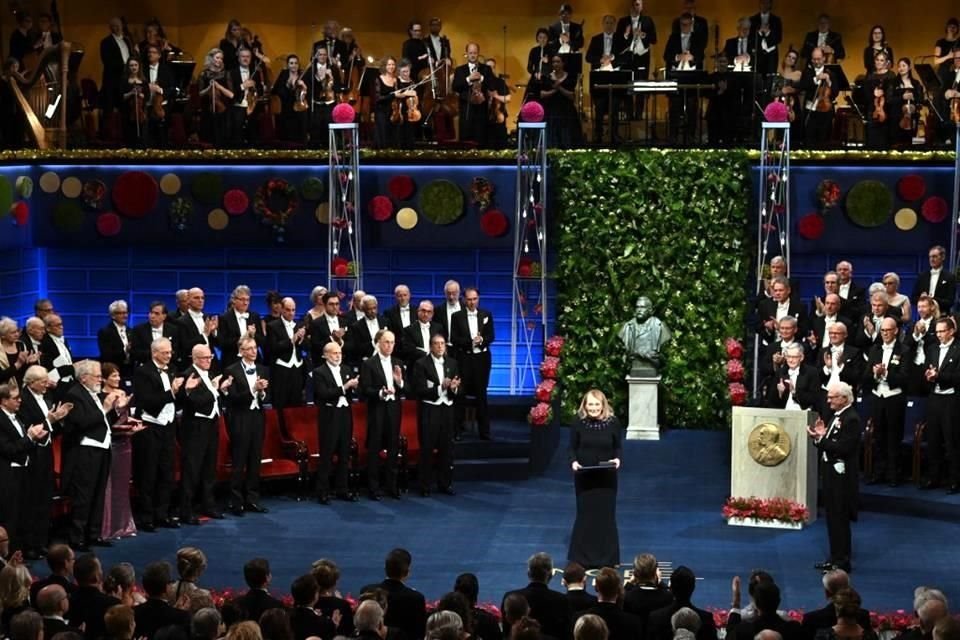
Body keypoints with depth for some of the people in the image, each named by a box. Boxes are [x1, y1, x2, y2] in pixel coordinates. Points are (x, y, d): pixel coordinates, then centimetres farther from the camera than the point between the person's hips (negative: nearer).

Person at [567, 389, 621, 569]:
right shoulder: (579, 423, -4)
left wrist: (617, 459, -17)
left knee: (606, 515, 5)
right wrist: (574, 462, -17)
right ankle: (583, 558, 14)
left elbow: (617, 447, 4)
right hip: (584, 476, 0)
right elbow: (572, 447, 2)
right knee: (585, 515, 5)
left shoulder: (613, 423, -5)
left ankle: (607, 558, 14)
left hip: (606, 476, 0)